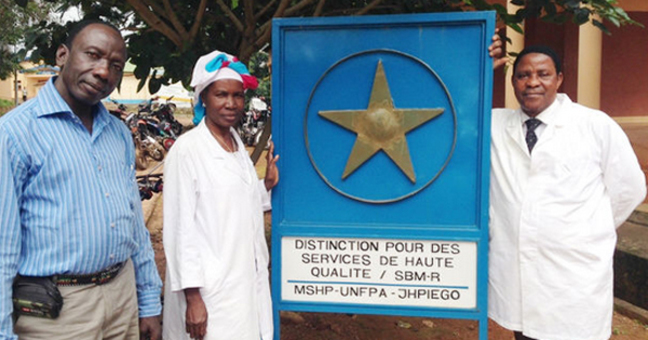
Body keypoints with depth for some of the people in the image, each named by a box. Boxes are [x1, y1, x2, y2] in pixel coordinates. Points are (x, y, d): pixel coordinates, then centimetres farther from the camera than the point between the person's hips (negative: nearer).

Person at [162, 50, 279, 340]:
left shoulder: (237, 143, 8)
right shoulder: (187, 149, -14)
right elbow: (180, 228, -15)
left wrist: (267, 185, 2)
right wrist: (192, 297, -17)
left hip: (247, 279, 7)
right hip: (210, 287, -7)